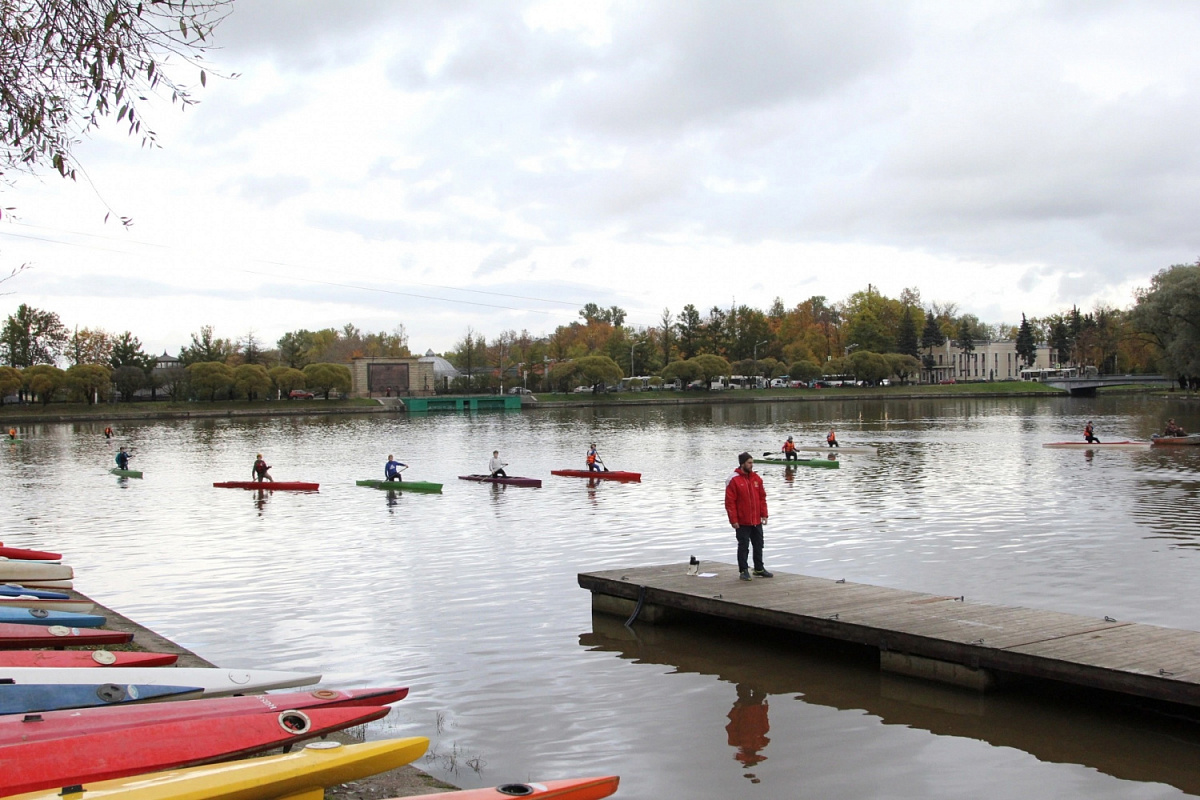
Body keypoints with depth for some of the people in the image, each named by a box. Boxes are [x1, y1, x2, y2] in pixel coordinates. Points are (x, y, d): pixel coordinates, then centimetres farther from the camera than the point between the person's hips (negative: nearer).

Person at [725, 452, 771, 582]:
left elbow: (762, 497, 11)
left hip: (757, 521, 6)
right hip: (742, 522, -6)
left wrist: (764, 514, 5)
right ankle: (743, 571, 11)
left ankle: (759, 569, 27)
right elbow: (730, 502, -12)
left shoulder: (756, 478, 6)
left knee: (758, 546, 14)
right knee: (743, 547, 2)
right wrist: (734, 520, -14)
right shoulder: (733, 480, -12)